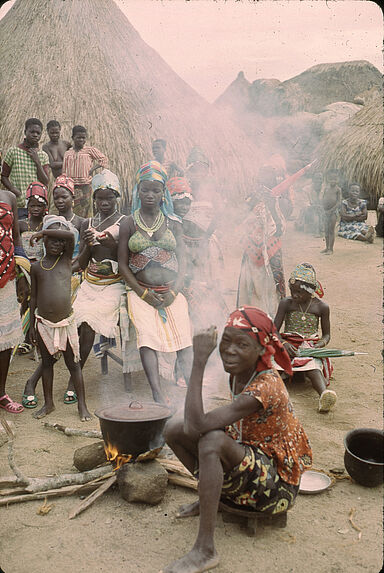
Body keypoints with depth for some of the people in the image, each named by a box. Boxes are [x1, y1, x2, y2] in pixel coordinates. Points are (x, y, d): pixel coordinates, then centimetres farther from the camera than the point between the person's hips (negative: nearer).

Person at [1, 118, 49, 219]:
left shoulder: (43, 156, 8)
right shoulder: (13, 152, 1)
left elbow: (45, 183, 2)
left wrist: (37, 161, -7)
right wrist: (16, 192, -13)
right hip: (18, 205, -2)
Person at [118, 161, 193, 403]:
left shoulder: (173, 223, 10)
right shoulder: (129, 224, 6)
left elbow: (182, 259, 8)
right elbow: (123, 263, 3)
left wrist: (174, 291, -6)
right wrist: (142, 292, -7)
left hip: (171, 291, 1)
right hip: (141, 292, -1)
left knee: (183, 335, -14)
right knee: (147, 336, -18)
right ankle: (157, 393, -21)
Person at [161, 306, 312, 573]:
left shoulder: (266, 387, -29)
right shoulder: (238, 374, -3)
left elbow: (196, 425, -37)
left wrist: (199, 361, -35)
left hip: (278, 486, -8)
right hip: (252, 462, 8)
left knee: (212, 441, -34)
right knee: (174, 427, -4)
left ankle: (205, 551, -23)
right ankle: (211, 496, 15)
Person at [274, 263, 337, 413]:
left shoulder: (321, 306, 5)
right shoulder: (286, 303, 5)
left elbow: (326, 334, 13)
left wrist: (319, 345, -10)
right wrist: (283, 344, -18)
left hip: (311, 347, -2)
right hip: (289, 346, 2)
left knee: (312, 363, -37)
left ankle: (324, 395, -64)